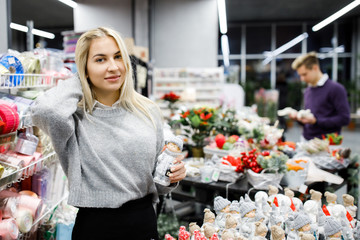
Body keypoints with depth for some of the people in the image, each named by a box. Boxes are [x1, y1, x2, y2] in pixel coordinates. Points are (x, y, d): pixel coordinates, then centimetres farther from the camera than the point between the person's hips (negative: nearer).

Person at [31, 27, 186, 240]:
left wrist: (173, 176, -11)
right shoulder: (77, 117, -9)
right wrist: (77, 82, -14)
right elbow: (45, 110, -33)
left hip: (144, 222, 4)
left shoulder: (149, 112, 2)